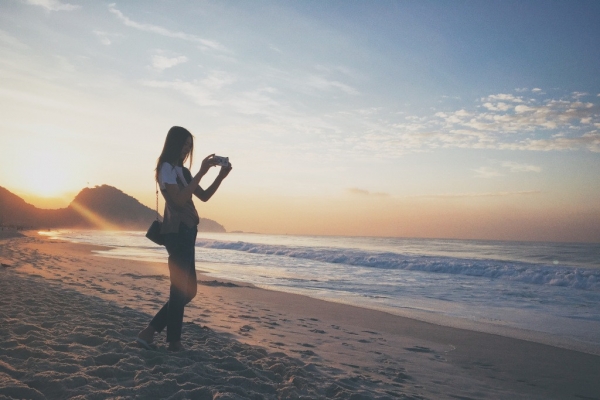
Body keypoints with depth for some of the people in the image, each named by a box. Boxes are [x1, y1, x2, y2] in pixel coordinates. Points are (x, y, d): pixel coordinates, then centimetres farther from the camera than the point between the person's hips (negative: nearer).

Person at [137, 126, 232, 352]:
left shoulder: (182, 171, 20)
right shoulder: (166, 168, -7)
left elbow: (204, 196, 19)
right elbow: (179, 200, -19)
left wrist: (221, 176, 6)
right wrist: (201, 173, -19)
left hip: (187, 232, 9)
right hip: (177, 232, -9)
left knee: (188, 290, 11)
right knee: (181, 290, -4)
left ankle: (150, 332, 14)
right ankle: (174, 340, 8)